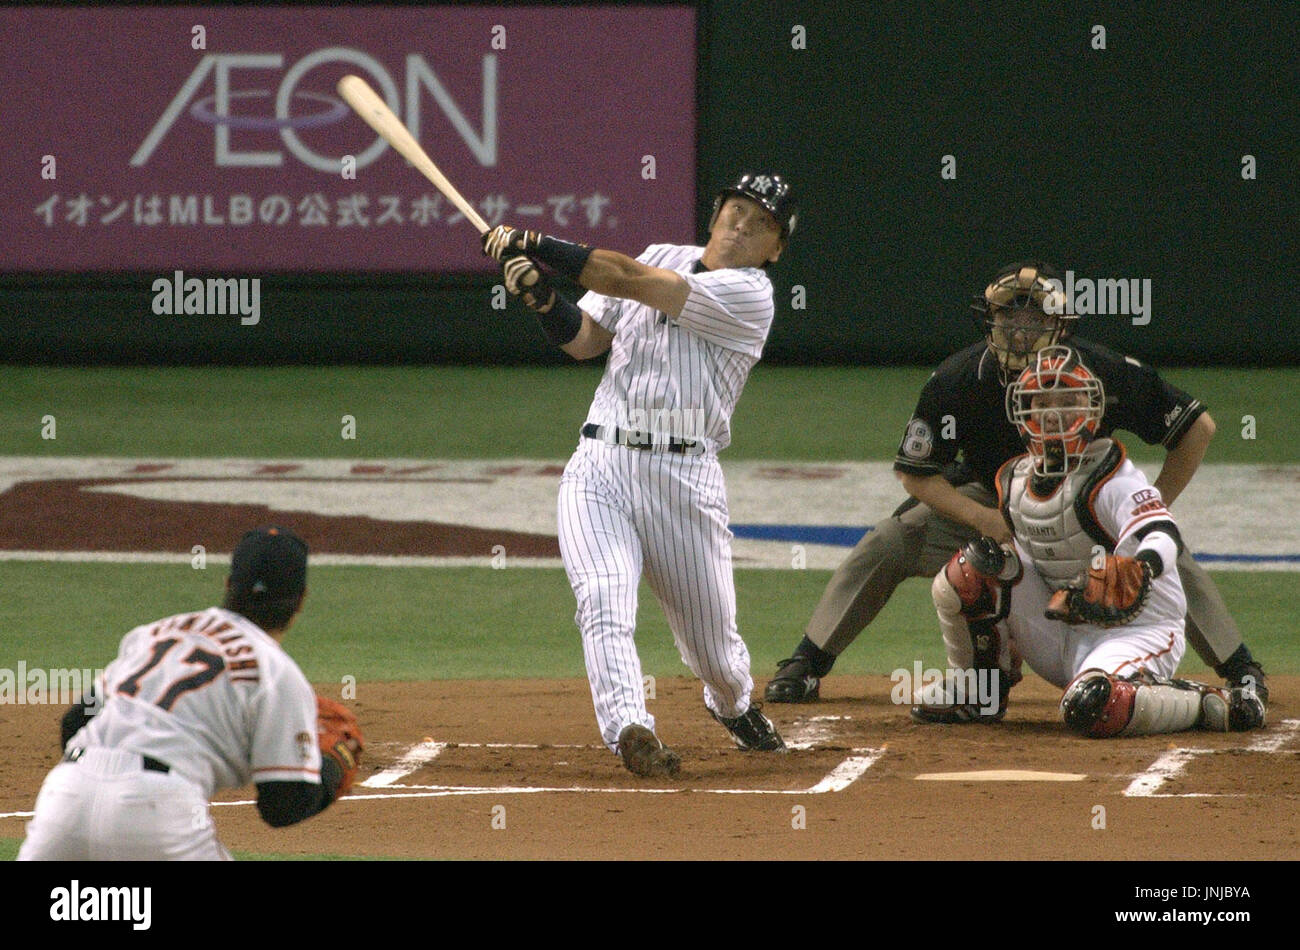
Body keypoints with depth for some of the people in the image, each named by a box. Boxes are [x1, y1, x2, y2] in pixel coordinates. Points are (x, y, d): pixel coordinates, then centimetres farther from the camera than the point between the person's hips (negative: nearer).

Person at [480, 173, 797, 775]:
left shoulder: (749, 296, -6)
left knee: (710, 639, 8)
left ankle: (734, 705, 40)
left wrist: (532, 244, -13)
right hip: (599, 467, 3)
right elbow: (582, 341, 15)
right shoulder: (663, 258, 15)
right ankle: (629, 729, -35)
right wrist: (542, 296, -6)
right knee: (605, 605, -22)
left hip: (684, 475, -3)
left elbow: (628, 280, -13)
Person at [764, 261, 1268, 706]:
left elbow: (1198, 427, -21)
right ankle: (805, 666, -4)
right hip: (986, 498, 1)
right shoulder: (955, 382, -28)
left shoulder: (1103, 373, -31)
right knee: (885, 546, -16)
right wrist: (980, 516, -31)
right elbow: (915, 472, -15)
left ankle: (1242, 673, -5)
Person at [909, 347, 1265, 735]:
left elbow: (1162, 534, -34)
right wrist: (999, 559, -7)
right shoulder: (1015, 480, 6)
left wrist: (1140, 568, -56)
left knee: (1090, 708, -38)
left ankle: (1209, 704, -12)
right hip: (1062, 637, 7)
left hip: (1138, 628, -7)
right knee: (963, 577, -9)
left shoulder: (1109, 475, -17)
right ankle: (982, 693, 11)